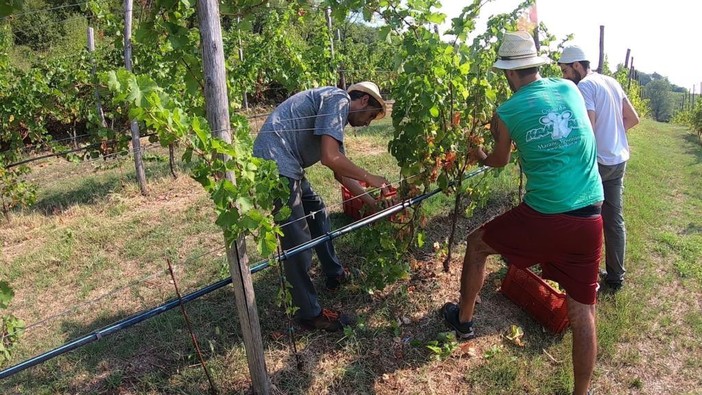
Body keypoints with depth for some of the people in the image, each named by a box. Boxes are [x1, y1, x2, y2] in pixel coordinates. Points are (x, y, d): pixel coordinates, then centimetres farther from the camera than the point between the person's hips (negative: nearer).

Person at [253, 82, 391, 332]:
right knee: (298, 243, -3)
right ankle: (311, 314, 11)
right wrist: (369, 177, -5)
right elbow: (330, 158, -19)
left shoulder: (336, 114, 22)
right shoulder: (339, 100, -7)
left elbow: (341, 173, 25)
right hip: (275, 164, -11)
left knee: (317, 213, 25)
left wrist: (373, 202, 27)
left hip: (286, 166, 11)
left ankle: (335, 275, 42)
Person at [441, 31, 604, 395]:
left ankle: (463, 320, 36)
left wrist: (479, 157, 37)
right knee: (582, 313, 13)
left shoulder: (507, 112, -3)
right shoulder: (570, 89, 7)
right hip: (590, 220, 4)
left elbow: (499, 161, 15)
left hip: (544, 218, -4)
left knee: (477, 243, 22)